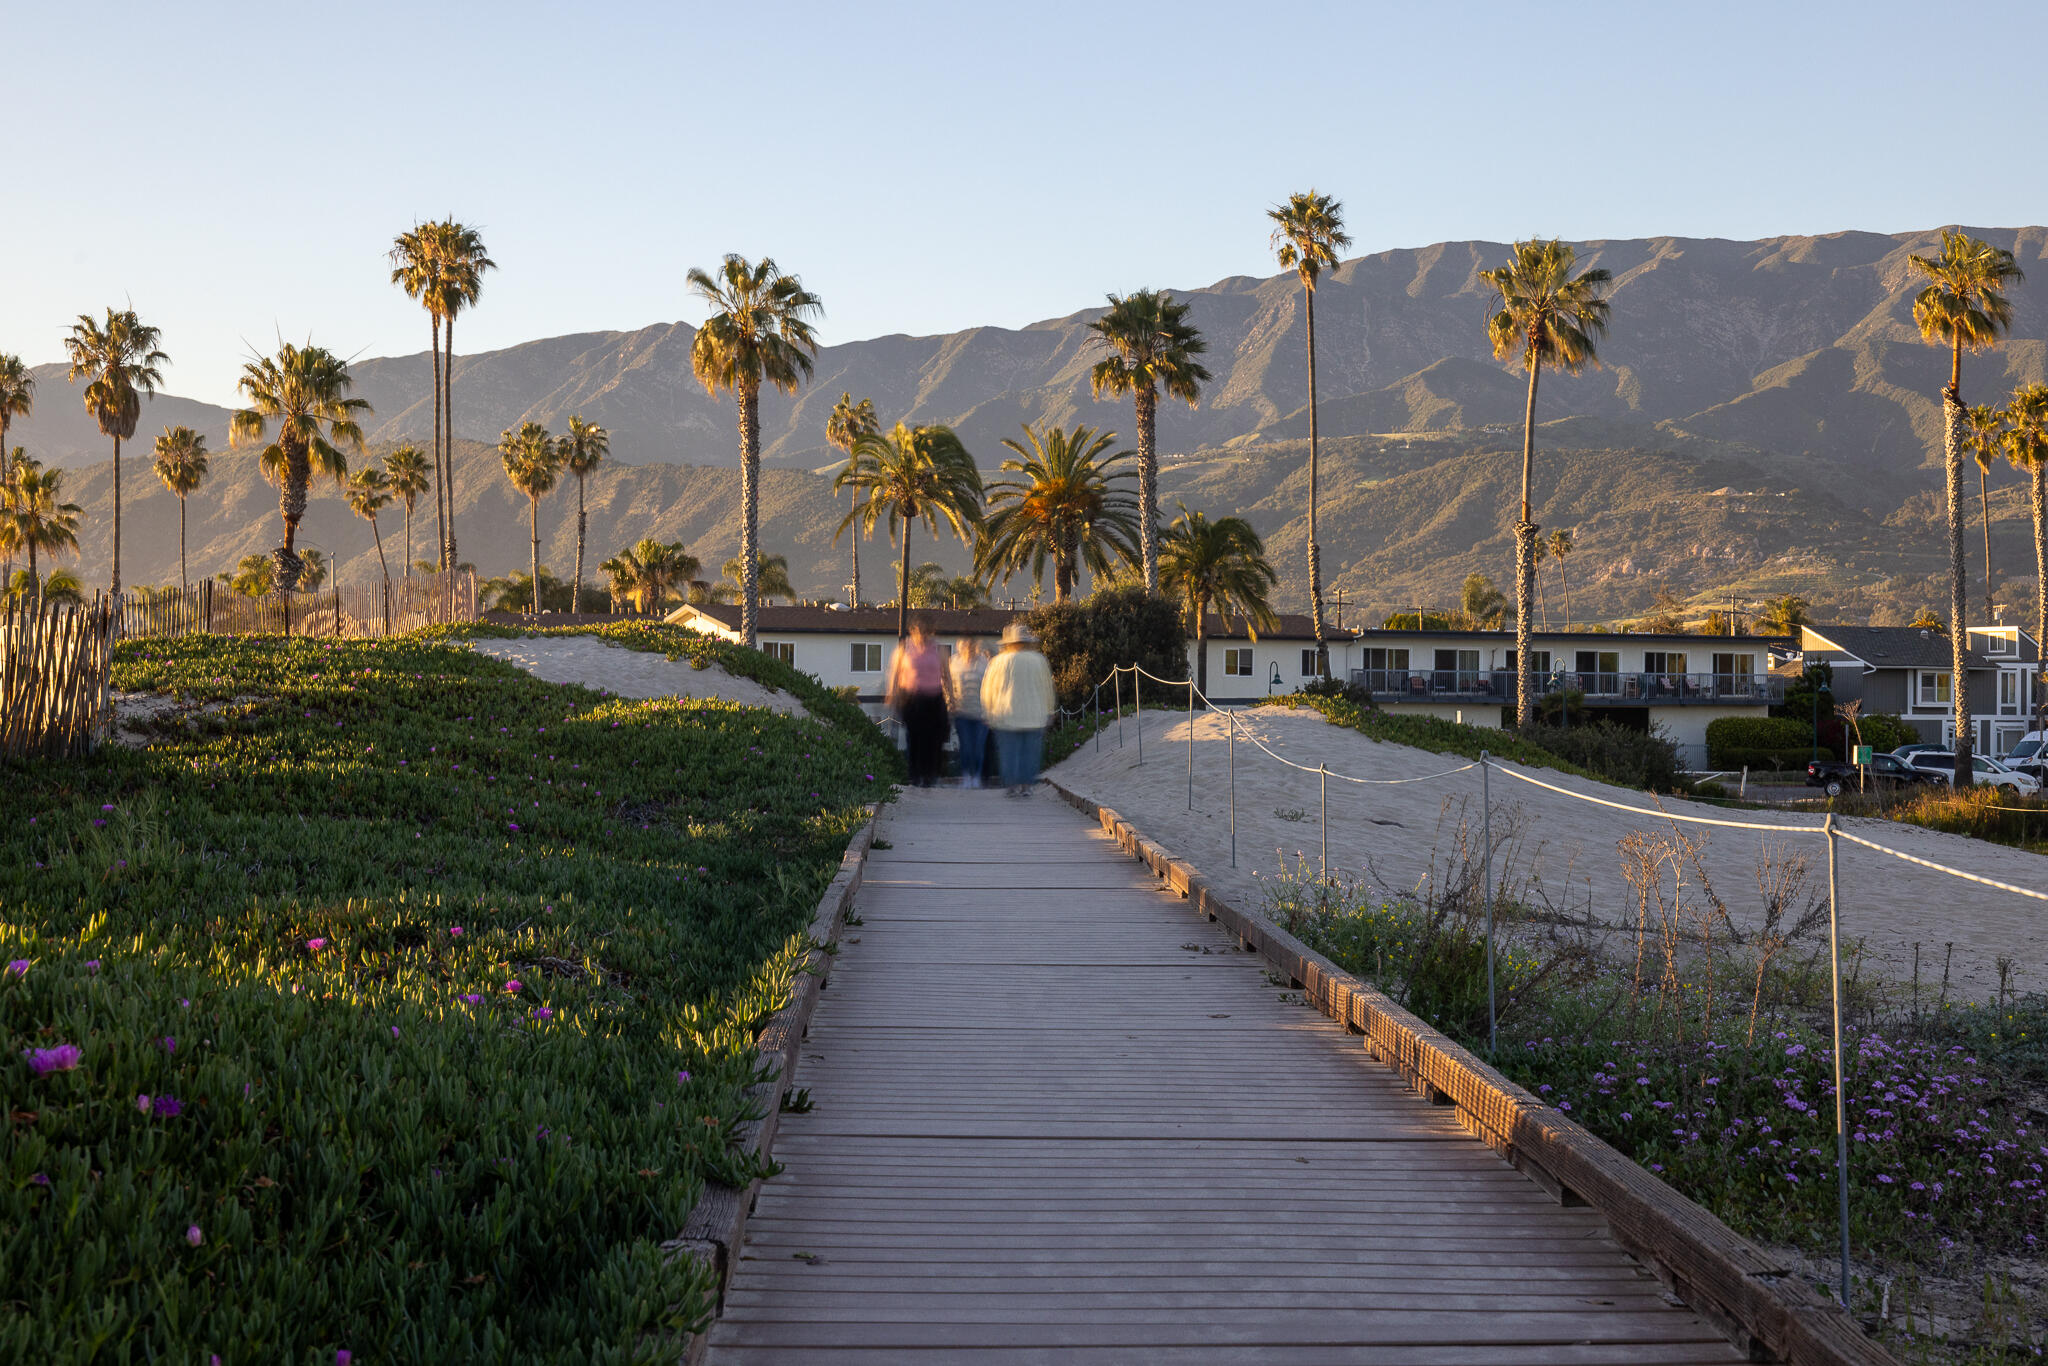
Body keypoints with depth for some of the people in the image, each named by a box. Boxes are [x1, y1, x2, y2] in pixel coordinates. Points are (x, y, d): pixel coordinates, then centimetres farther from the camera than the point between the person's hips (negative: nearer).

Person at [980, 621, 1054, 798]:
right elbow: (1047, 688, 11)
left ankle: (1014, 785, 1)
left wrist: (988, 713, 12)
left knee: (1009, 751, 5)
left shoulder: (999, 661, -3)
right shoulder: (1039, 660, 3)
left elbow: (988, 690, 2)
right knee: (1030, 751, 7)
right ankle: (1027, 786, 5)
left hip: (1007, 715, -1)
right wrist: (1048, 712, 20)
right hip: (1035, 715, 1)